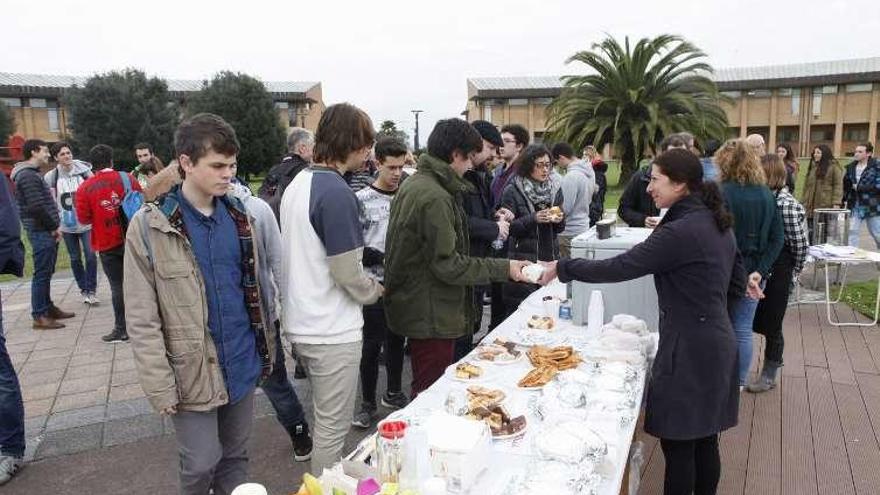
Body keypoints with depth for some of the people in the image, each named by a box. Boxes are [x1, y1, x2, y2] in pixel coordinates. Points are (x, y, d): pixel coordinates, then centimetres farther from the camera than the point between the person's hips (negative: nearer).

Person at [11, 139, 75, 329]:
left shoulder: (33, 174, 19)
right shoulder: (28, 176, -13)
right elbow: (37, 207, -21)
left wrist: (54, 227, 10)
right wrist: (54, 226, -11)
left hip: (46, 231, 10)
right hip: (41, 232, -10)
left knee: (46, 273, 16)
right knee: (41, 274, -5)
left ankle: (48, 308, 26)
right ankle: (39, 316, 0)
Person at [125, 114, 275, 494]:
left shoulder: (240, 216, 4)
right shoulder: (149, 226, -10)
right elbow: (141, 320, -10)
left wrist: (268, 348, 11)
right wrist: (161, 388, -12)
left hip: (243, 363, 4)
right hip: (192, 371, -4)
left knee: (235, 457, 17)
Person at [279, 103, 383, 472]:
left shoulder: (297, 184, 7)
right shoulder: (336, 192, -21)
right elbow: (347, 273, -20)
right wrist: (375, 290, 0)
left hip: (300, 324, 9)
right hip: (332, 330, -9)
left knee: (325, 419, 24)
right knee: (334, 427, 7)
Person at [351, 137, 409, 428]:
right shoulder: (361, 200, -8)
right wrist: (383, 258, -20)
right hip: (375, 284, -4)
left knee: (396, 340, 16)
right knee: (372, 345, 4)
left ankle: (393, 393, 33)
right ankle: (368, 403, 19)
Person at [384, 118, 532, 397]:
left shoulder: (413, 185, 10)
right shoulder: (435, 198, -22)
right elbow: (448, 266, -22)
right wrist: (503, 269, -17)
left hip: (414, 308, 10)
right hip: (431, 317, -10)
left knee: (425, 392, 22)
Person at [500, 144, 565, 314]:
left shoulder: (555, 188, 10)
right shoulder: (512, 191, -4)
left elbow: (560, 228, 15)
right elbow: (508, 227, -10)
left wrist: (559, 220, -7)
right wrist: (534, 219, -20)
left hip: (550, 257, 4)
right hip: (523, 260, -4)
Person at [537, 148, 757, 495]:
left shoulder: (681, 231, -21)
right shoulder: (717, 222, 8)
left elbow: (620, 267, -23)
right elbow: (736, 279, 17)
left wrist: (563, 268, -15)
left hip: (689, 349, -10)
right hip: (717, 344, 10)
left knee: (678, 443, 2)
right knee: (704, 439, 19)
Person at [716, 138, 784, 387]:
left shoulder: (720, 193, -15)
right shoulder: (767, 195, 4)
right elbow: (777, 239, 1)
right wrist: (760, 270, -4)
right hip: (752, 274, 4)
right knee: (743, 330, 12)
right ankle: (738, 384, 22)